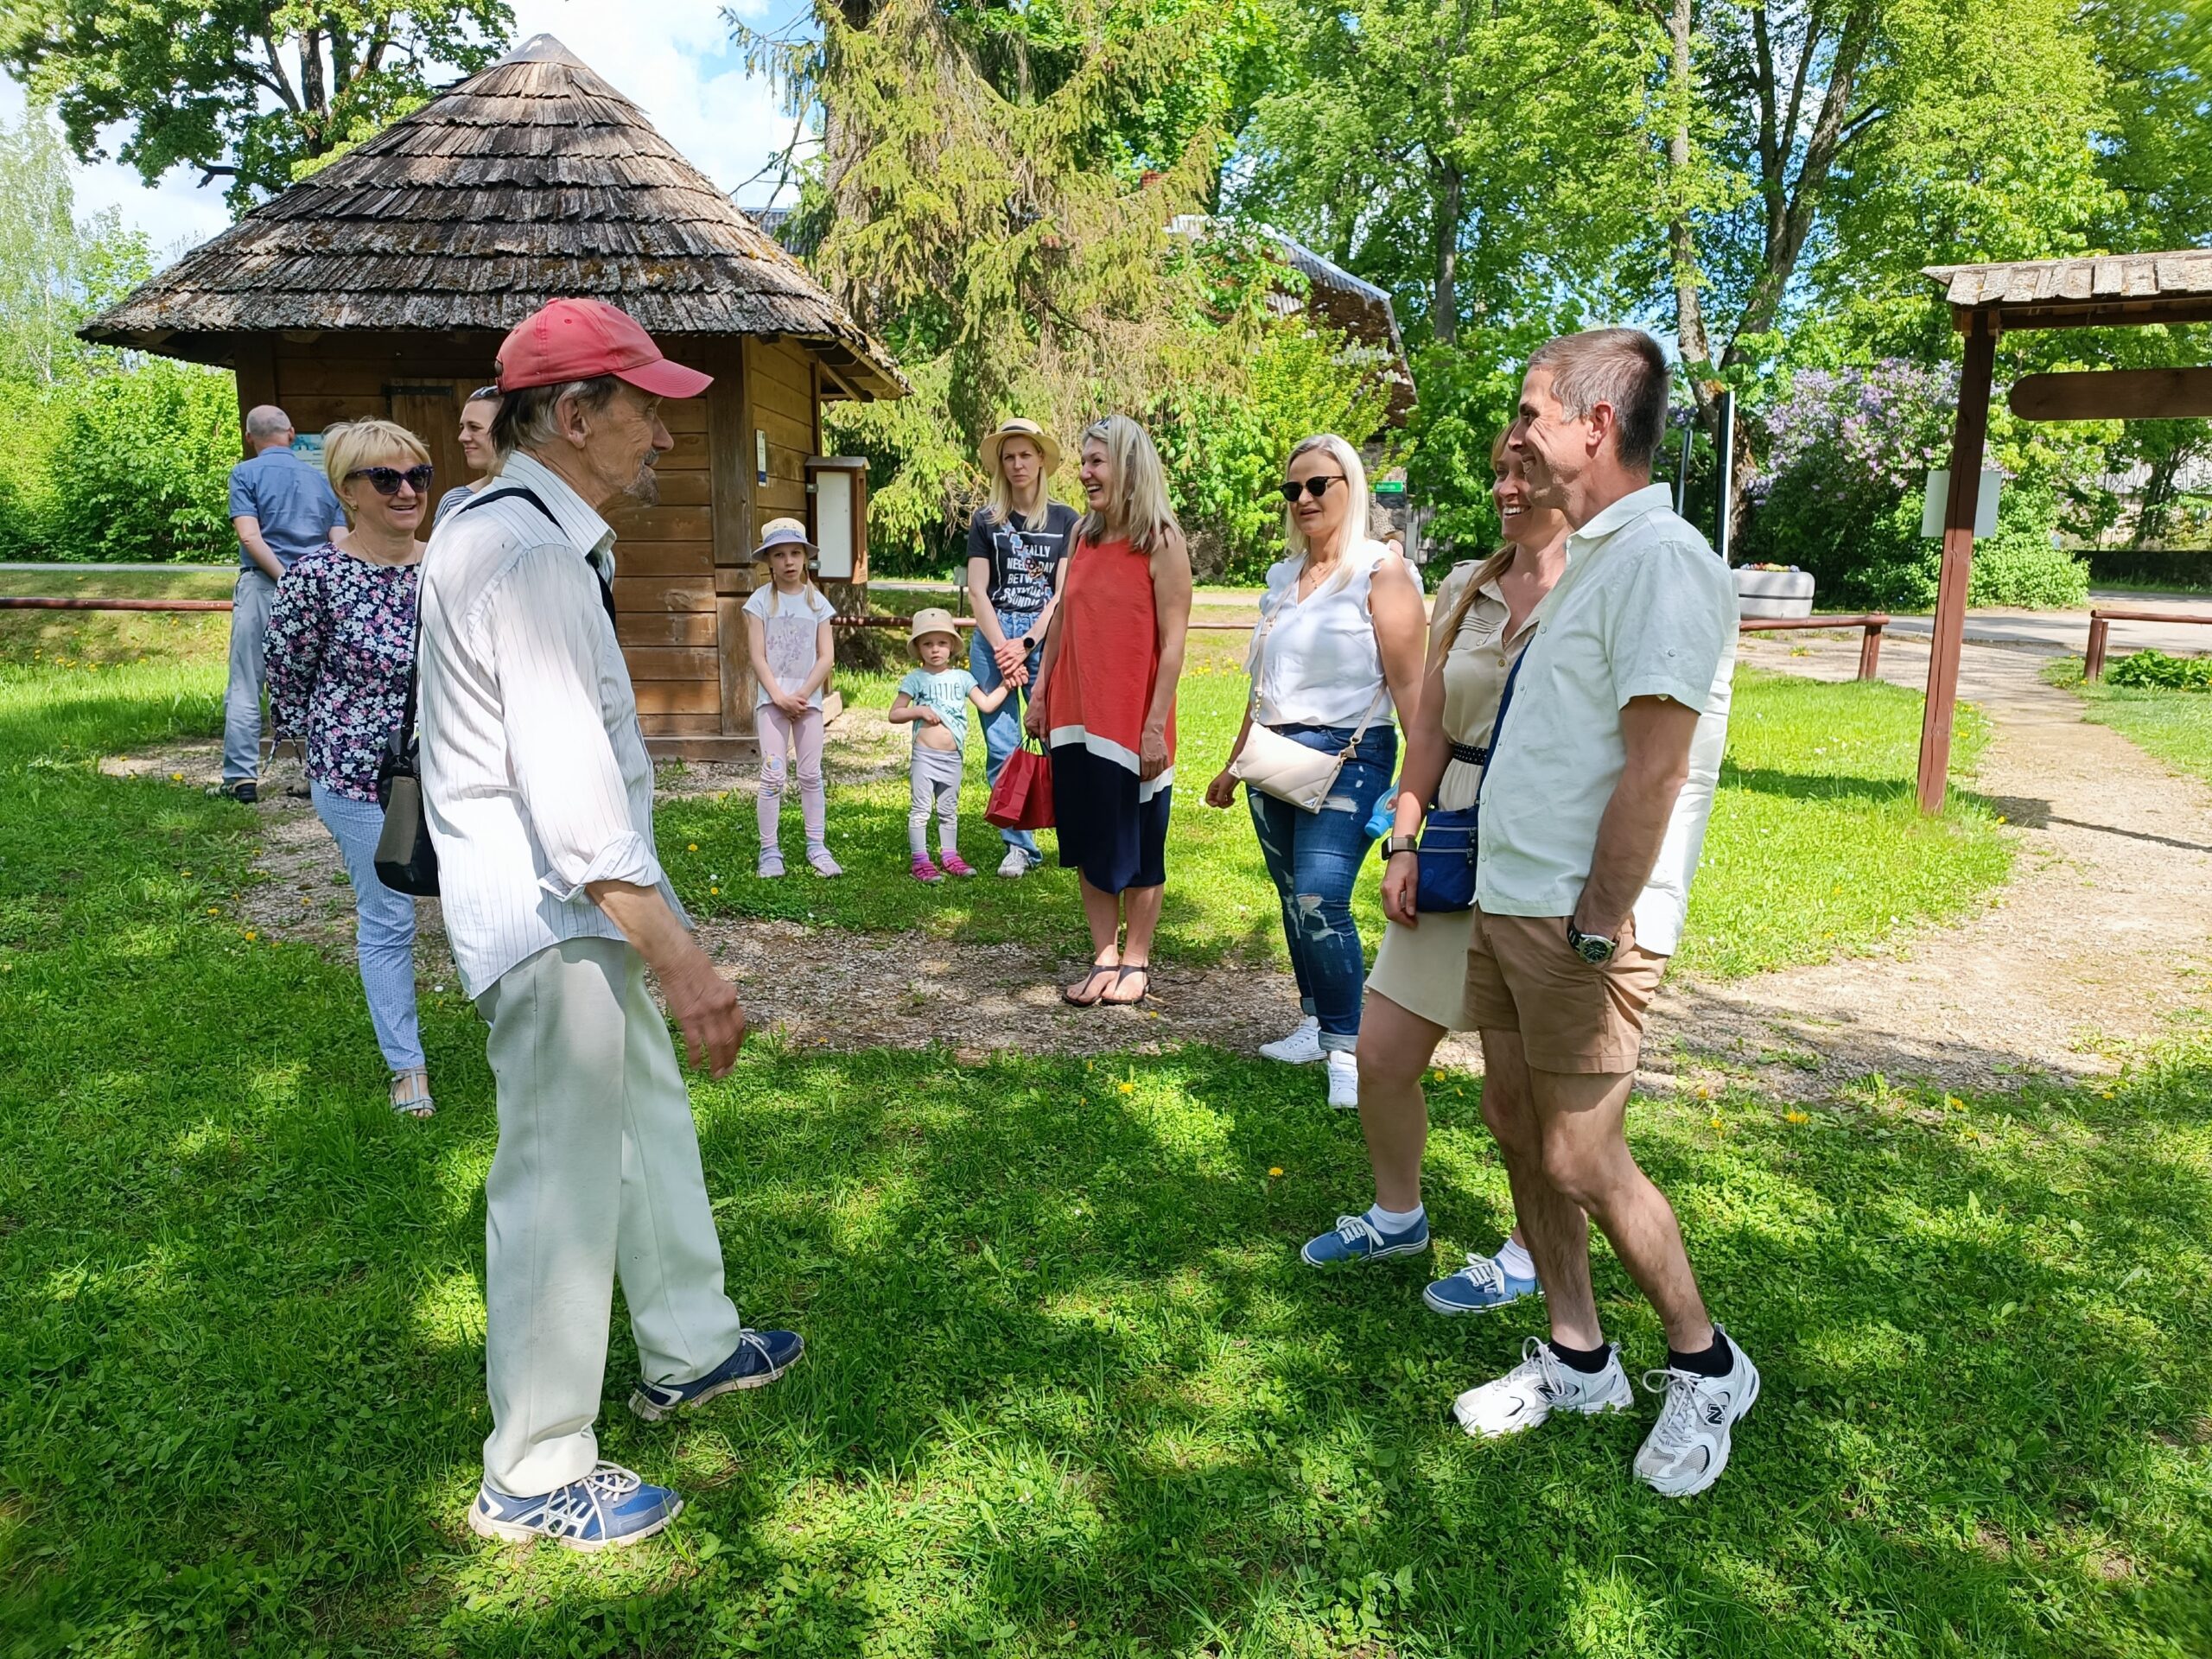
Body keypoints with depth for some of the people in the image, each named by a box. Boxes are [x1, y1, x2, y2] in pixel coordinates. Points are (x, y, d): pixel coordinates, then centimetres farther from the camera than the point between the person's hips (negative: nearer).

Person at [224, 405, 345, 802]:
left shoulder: (246, 473, 3)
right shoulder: (322, 478, 14)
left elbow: (250, 537, -10)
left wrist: (286, 579, -10)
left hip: (263, 586, -3)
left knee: (245, 689, 2)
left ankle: (242, 778, 2)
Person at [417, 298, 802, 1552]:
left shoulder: (538, 538, 13)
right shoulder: (529, 554, -21)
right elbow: (569, 783, -28)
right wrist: (682, 959, -29)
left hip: (580, 904, 11)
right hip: (554, 918, -11)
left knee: (653, 1129, 22)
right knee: (566, 1188, 0)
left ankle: (690, 1350, 41)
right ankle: (536, 1480, 16)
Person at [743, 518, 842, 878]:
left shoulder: (817, 602, 5)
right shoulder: (761, 600, 0)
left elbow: (826, 657, 1)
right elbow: (757, 656, -4)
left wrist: (802, 694, -9)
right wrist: (779, 696, -13)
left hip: (808, 697, 2)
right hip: (771, 697, -2)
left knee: (810, 774, 5)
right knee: (773, 774, -5)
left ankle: (817, 848, 11)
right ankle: (770, 851, 0)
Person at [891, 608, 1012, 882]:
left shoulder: (962, 677, 7)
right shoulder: (915, 679, -2)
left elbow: (987, 705, 5)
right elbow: (894, 714, -1)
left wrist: (1005, 686, -4)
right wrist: (918, 711, -15)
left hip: (952, 757, 4)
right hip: (925, 755, -4)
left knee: (949, 810, 15)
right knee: (921, 809, 0)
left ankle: (949, 855, 26)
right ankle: (920, 860, 4)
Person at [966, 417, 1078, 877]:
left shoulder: (1065, 520, 7)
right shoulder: (986, 521, 9)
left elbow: (1063, 592, 1)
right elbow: (977, 591, 4)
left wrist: (1026, 643, -9)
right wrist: (1002, 648, -7)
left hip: (1046, 637, -1)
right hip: (995, 637, 1)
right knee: (1002, 747, 0)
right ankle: (1019, 846, 8)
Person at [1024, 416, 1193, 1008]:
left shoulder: (1161, 543, -9)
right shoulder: (1083, 535, 9)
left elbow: (1173, 641, -12)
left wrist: (1155, 726, -16)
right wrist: (1040, 692, 13)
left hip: (1132, 722, -6)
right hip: (1077, 716, 6)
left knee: (1138, 847, 7)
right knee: (1089, 843, 10)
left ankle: (1135, 963, 19)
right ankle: (1104, 959, 21)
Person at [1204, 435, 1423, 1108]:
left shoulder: (1380, 572, -7)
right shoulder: (1283, 577, 14)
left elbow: (1407, 682, -12)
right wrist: (1235, 763, 22)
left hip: (1347, 757, -7)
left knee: (1321, 903, -15)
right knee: (1293, 900, 11)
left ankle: (1347, 1048, -4)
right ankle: (1315, 1023, 24)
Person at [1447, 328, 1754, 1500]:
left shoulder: (1660, 558, -15)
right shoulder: (1588, 559, 15)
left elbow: (1654, 768, -21)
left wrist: (1598, 925, -20)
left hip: (1577, 923, -9)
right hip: (1507, 903, 10)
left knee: (1581, 1159, -3)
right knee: (1518, 1132, 14)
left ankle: (1706, 1364, 19)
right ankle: (1575, 1360, 29)